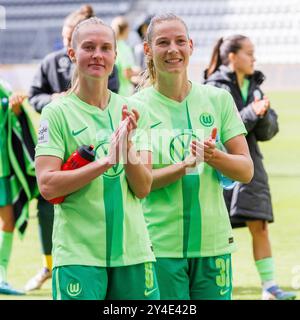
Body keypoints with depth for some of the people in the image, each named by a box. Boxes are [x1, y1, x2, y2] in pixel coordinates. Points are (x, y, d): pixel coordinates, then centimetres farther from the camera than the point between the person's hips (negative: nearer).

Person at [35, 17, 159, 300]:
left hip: (133, 252, 4)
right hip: (78, 254, -4)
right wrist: (106, 161, -19)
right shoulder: (57, 112, -2)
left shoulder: (132, 112, 8)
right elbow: (47, 185, -12)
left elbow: (143, 188, 2)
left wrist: (128, 147, -15)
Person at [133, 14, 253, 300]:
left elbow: (246, 171, 4)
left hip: (213, 241, 2)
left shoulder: (218, 99, 5)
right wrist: (185, 165, -21)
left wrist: (213, 157, -16)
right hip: (160, 245, -2)